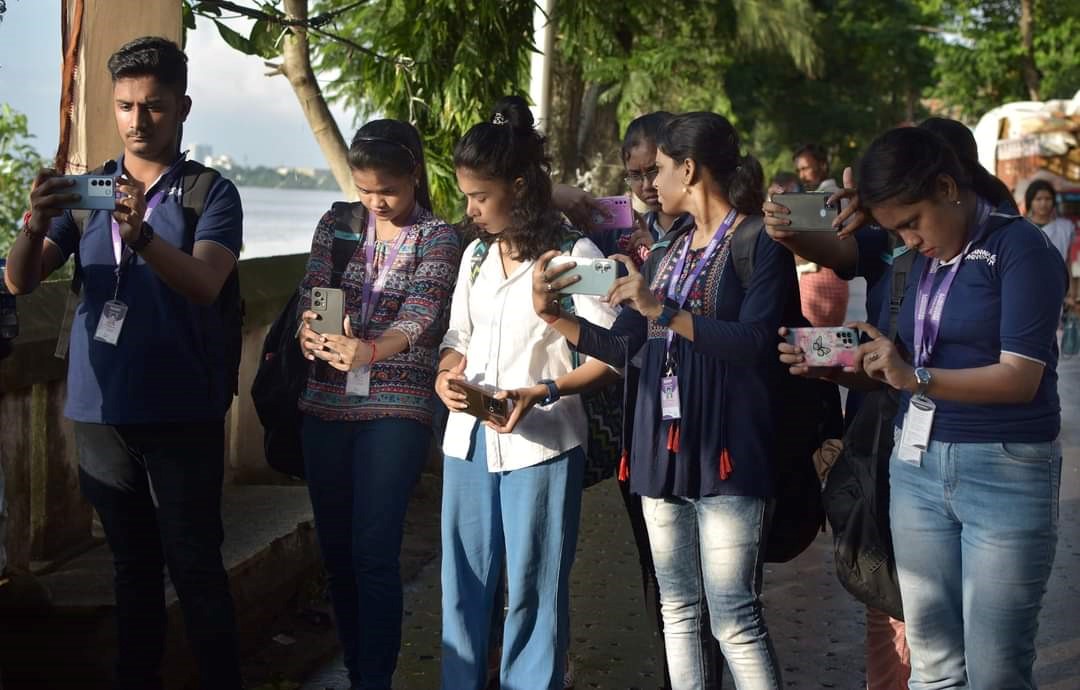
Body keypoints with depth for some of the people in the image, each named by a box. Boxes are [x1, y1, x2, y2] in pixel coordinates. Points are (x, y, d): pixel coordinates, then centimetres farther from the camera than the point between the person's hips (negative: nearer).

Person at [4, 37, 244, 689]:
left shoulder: (212, 193, -2)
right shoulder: (86, 191, 9)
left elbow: (205, 283, -20)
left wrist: (144, 238, -39)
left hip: (182, 414, -4)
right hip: (102, 410, 4)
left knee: (196, 568, -3)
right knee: (133, 567, 13)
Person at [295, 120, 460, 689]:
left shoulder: (438, 238, -3)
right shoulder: (337, 225, 9)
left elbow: (419, 317, -17)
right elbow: (312, 294, -1)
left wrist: (368, 352, -37)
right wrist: (311, 332, -26)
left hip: (396, 407, -4)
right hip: (326, 404, 4)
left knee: (373, 554, -11)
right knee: (336, 551, 9)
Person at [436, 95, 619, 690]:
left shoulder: (575, 255, -8)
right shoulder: (476, 255, 13)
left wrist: (542, 391, -22)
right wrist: (446, 374, -4)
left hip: (540, 444, -6)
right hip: (469, 438, 6)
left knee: (532, 590, 2)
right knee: (463, 582, 11)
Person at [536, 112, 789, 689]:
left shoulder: (759, 243, -4)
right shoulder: (668, 252, 18)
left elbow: (753, 341, -17)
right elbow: (619, 346, 17)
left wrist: (662, 310, -20)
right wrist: (552, 315, 3)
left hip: (724, 447, -7)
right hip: (661, 444, 8)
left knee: (733, 618, -11)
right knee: (678, 609, 11)